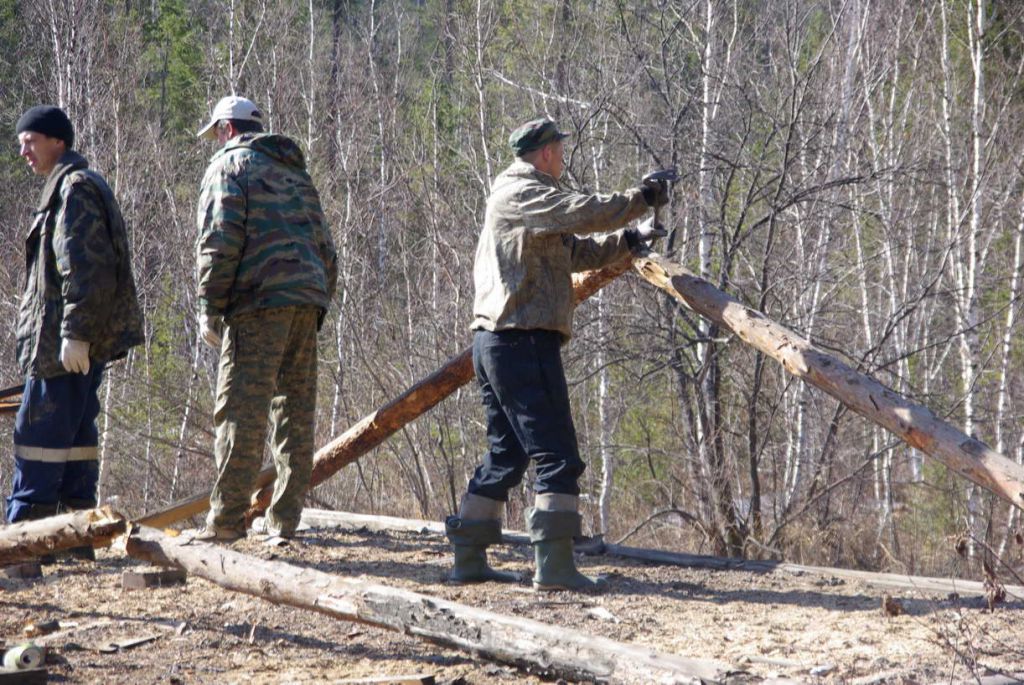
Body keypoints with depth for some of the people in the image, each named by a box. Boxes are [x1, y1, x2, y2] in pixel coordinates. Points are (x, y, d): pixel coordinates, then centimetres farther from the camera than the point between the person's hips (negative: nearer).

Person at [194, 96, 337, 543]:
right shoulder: (295, 172, 26)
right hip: (307, 302, 7)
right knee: (296, 410, 7)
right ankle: (284, 520, 7)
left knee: (241, 410, -8)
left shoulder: (229, 164, 4)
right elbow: (324, 248, 24)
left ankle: (226, 521, -11)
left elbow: (220, 241, -9)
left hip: (259, 300, -7)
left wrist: (209, 309, -7)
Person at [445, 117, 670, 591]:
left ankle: (468, 558, 16)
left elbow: (577, 252, 28)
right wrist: (643, 198, -9)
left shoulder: (526, 203, 24)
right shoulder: (522, 194, -9)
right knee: (556, 457, -11)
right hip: (524, 340, -11)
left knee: (505, 456, 16)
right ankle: (553, 565, -15)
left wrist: (630, 239, 23)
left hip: (494, 341, 11)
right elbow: (587, 213, -22)